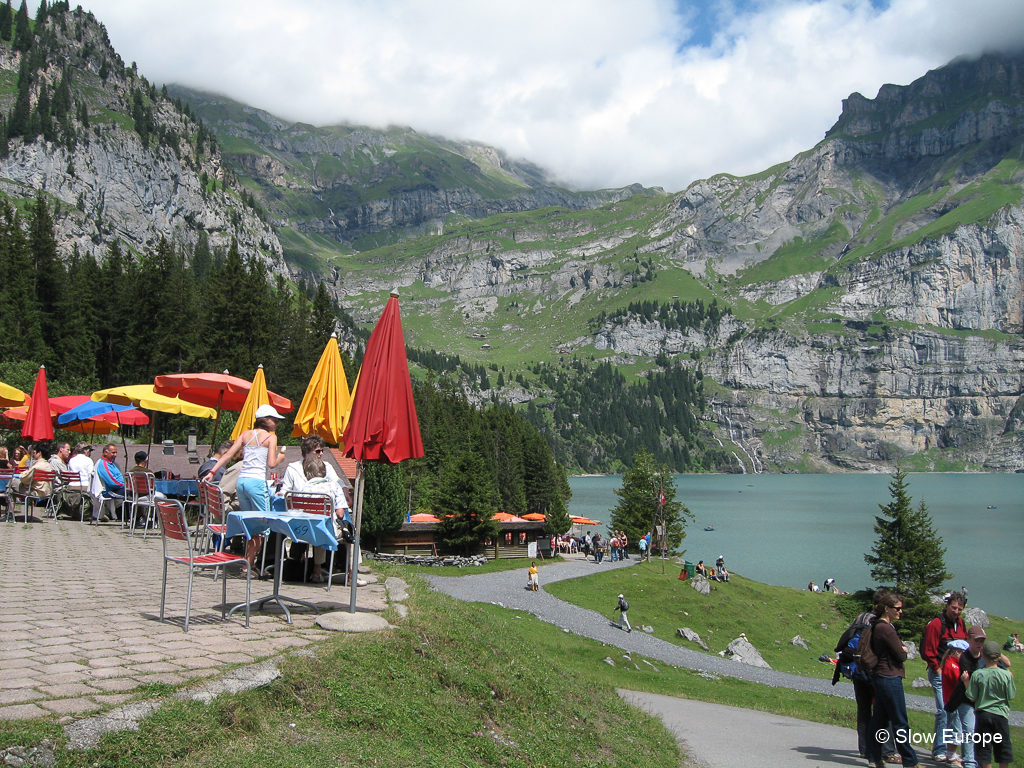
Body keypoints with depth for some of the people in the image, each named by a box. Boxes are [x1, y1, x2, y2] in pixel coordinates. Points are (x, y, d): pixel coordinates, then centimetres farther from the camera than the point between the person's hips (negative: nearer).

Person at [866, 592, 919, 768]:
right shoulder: (886, 629, -18)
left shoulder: (877, 626, 13)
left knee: (879, 719, 12)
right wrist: (904, 650, 5)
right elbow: (901, 655, -14)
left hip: (879, 677, 10)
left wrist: (901, 649, 1)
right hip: (890, 678, -10)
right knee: (900, 723, -2)